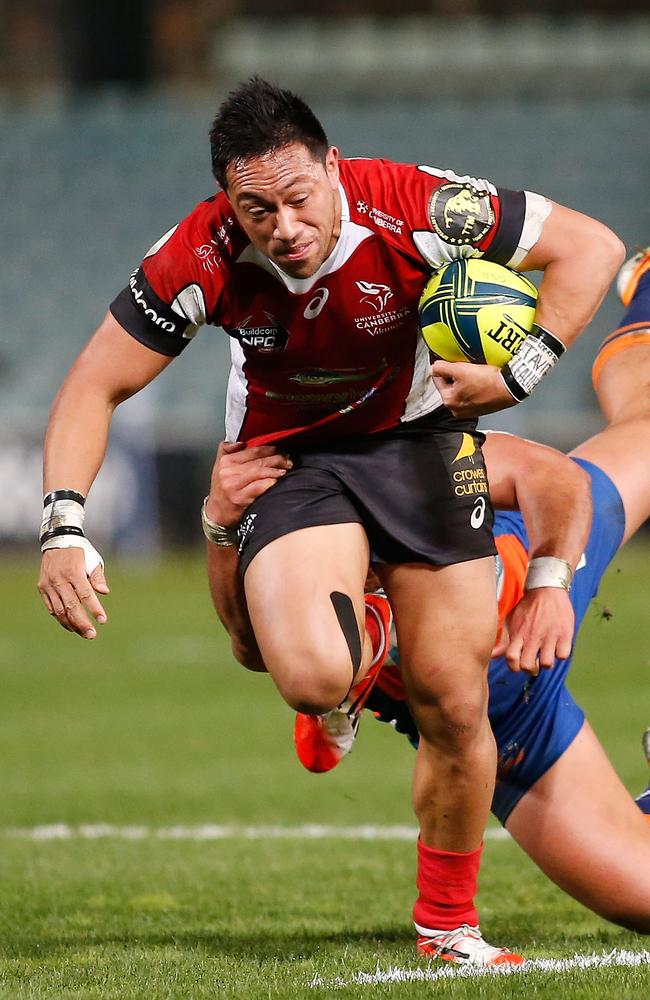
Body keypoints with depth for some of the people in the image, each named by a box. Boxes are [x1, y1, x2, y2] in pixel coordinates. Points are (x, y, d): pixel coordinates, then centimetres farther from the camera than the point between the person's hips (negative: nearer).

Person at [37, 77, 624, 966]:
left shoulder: (412, 209, -27)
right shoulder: (203, 260, -24)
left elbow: (591, 246, -17)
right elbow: (95, 386, -13)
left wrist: (520, 373, -25)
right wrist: (64, 526, -26)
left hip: (418, 436, 1)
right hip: (290, 454, -1)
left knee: (454, 703, -2)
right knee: (313, 679, -26)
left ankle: (449, 920, 21)